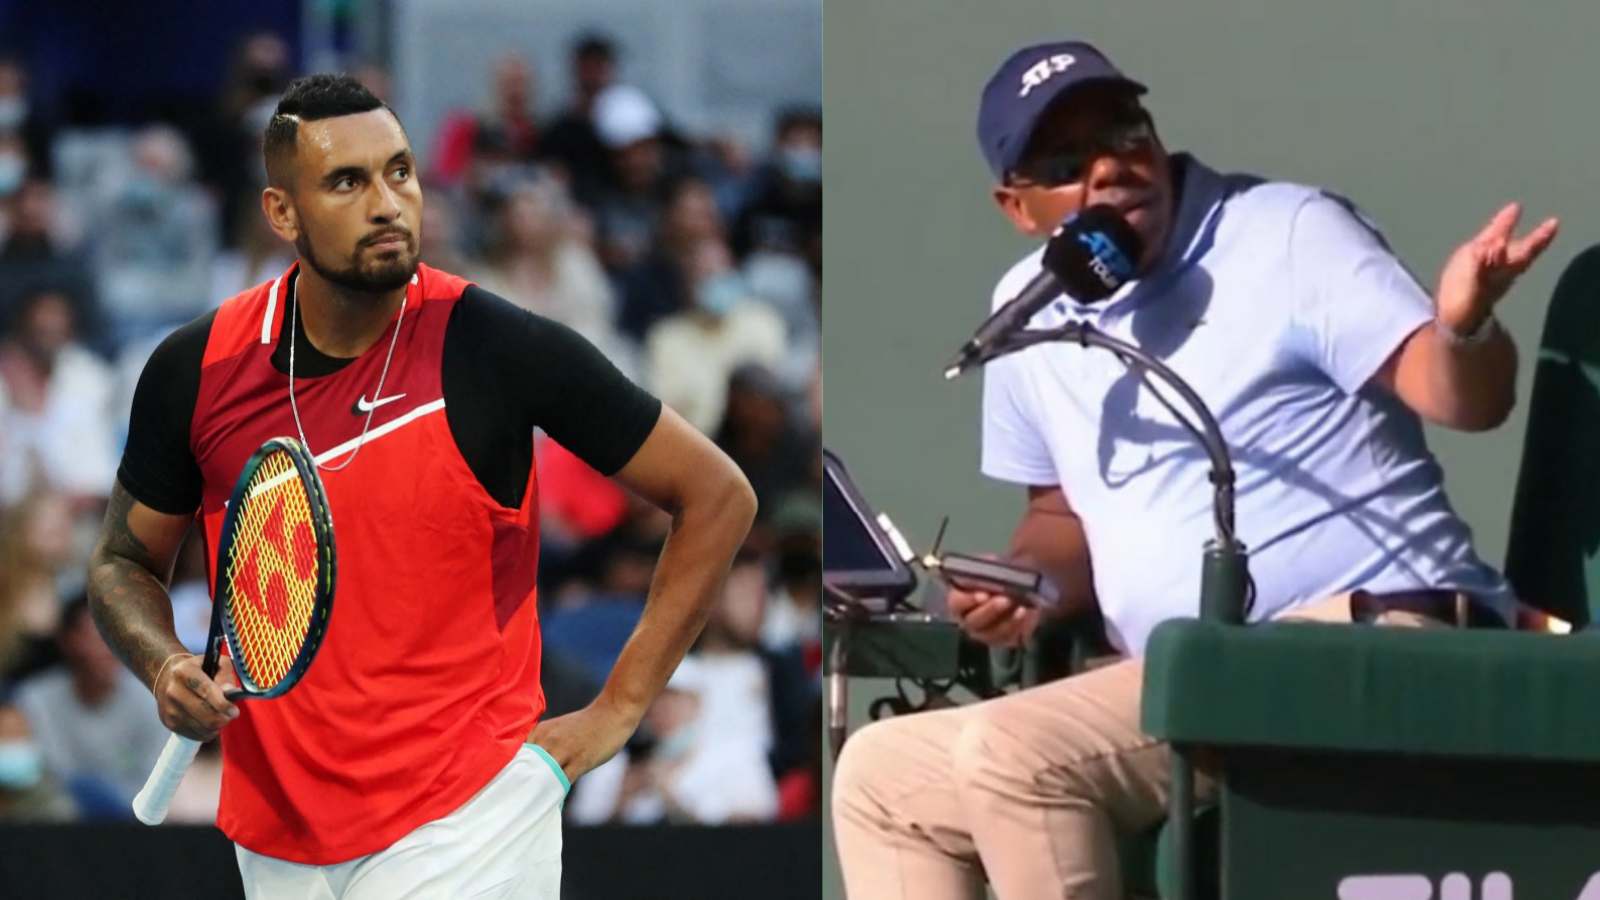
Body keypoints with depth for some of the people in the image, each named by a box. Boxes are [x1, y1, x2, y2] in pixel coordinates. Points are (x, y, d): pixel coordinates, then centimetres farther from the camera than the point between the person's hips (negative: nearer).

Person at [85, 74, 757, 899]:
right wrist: (165, 666, -9)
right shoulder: (196, 370, -3)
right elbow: (125, 561, 12)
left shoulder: (500, 349, -12)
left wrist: (616, 710, -4)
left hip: (462, 827, -4)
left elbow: (716, 497, -4)